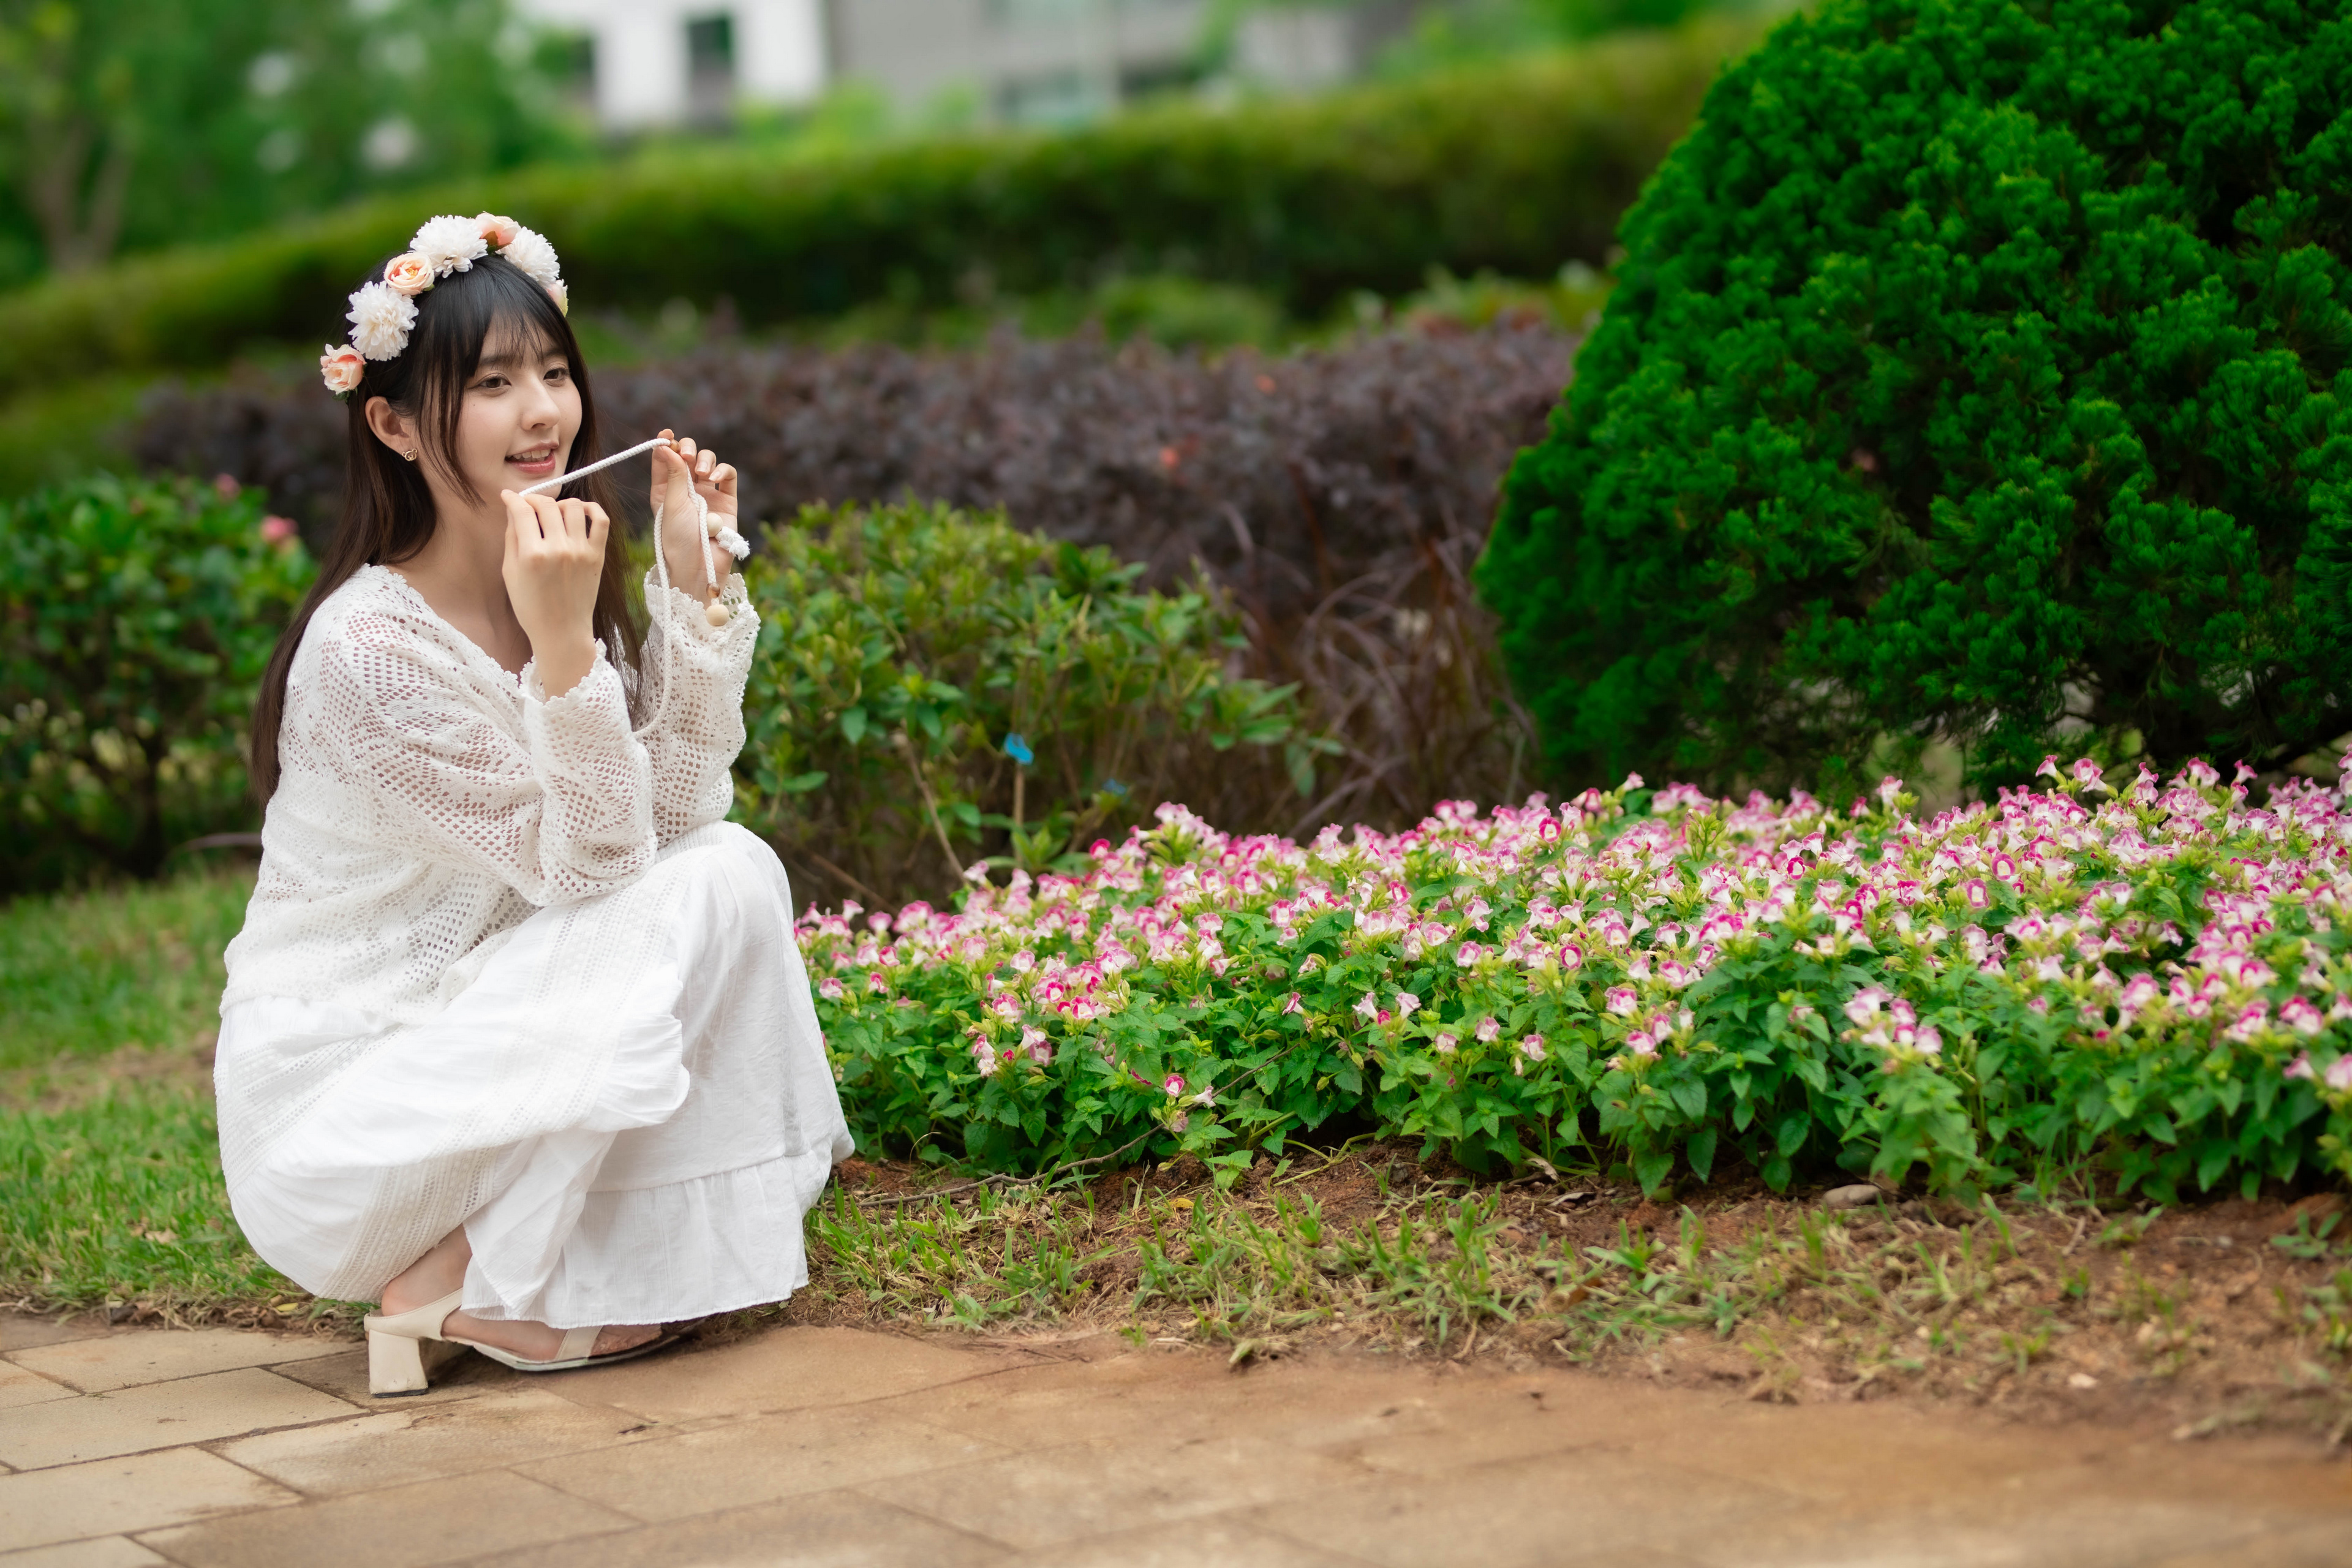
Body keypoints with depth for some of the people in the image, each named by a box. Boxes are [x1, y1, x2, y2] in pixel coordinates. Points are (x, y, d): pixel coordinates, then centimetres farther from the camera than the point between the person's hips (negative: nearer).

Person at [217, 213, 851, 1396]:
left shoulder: (559, 585, 3)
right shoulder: (371, 646, -23)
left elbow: (674, 812, -5)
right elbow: (590, 864, -22)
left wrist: (697, 581, -11)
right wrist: (559, 640, -33)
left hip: (469, 1021, 8)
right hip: (328, 1112, -8)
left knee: (735, 864, -8)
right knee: (698, 900, -20)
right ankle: (463, 1288, -12)